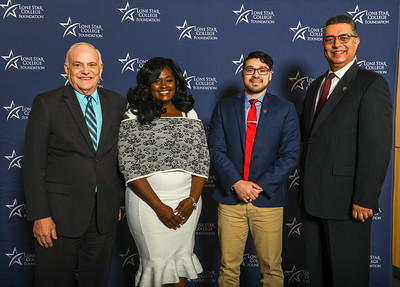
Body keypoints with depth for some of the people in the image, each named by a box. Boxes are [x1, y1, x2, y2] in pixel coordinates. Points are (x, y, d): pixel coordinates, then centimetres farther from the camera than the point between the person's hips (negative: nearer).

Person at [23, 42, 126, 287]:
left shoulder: (117, 103, 5)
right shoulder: (46, 104, -5)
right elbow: (34, 164, -7)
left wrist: (119, 201, 9)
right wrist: (40, 215, -11)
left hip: (105, 215, 3)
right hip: (60, 213, -3)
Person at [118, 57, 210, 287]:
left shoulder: (190, 116, 6)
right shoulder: (133, 117, -4)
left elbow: (202, 160, 3)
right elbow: (130, 167, -10)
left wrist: (192, 199, -9)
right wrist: (159, 206, -13)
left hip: (186, 203, 3)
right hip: (148, 203, -3)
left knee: (181, 259, 12)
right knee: (156, 261, 5)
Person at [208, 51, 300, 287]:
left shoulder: (285, 110, 5)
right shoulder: (224, 108, 8)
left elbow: (290, 156, -2)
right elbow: (216, 150, 1)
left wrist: (260, 187, -10)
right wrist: (236, 183, -12)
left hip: (268, 199, -1)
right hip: (230, 198, 1)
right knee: (229, 267, 9)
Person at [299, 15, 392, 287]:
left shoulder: (372, 84, -9)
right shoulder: (316, 86, 15)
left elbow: (377, 148, -16)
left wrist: (365, 200, -19)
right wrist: (304, 189, 11)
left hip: (347, 201, -7)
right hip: (312, 198, 7)